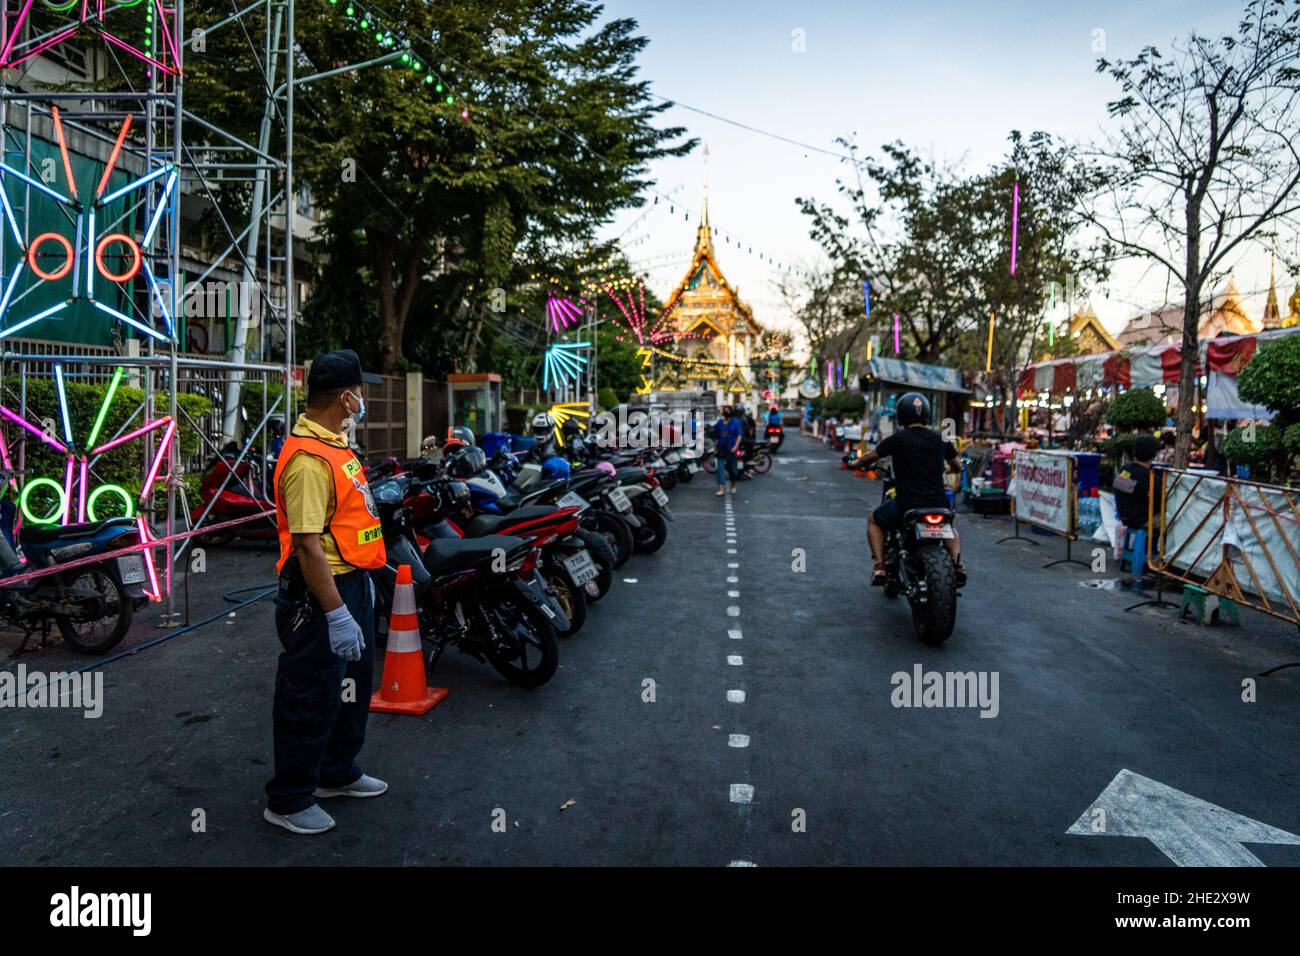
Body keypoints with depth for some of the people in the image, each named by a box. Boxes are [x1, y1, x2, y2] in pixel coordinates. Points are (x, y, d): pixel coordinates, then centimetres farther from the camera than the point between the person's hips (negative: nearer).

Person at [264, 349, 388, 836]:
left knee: (353, 684, 22)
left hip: (351, 582, 10)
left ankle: (337, 772, 40)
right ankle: (289, 799, 22)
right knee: (313, 697, 4)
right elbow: (307, 545, -27)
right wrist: (337, 615, -27)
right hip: (321, 593, -10)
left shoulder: (332, 444, 9)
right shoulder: (308, 459, -24)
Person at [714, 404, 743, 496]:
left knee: (732, 468, 8)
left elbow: (739, 435, -8)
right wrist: (715, 446, 11)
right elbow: (716, 436, 14)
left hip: (731, 449, -3)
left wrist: (736, 446, -17)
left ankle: (733, 486, 28)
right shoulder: (719, 422, 9)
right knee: (720, 467, -7)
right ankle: (721, 488, -10)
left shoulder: (735, 422, -2)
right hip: (721, 449, 3)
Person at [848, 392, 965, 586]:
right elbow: (957, 467, 18)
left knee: (874, 521, 24)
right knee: (950, 528, 35)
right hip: (938, 503, 4)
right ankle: (957, 562, 7)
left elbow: (869, 458, 4)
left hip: (906, 504, -3)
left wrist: (854, 464, 26)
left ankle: (879, 566, 9)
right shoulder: (940, 439, 4)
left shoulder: (898, 439, -7)